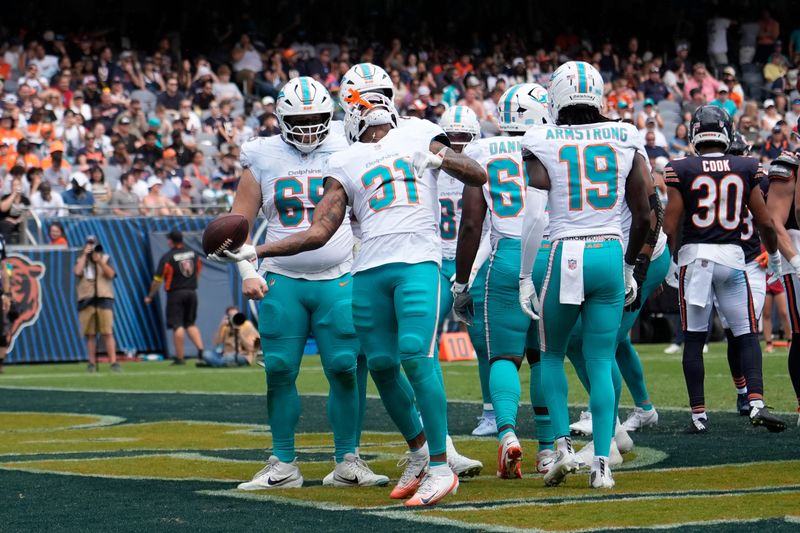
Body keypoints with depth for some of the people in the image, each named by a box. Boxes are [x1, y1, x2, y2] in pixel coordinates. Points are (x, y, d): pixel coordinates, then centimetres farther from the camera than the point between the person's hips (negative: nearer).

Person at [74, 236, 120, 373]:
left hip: (104, 299, -1)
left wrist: (99, 261, -13)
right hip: (86, 300, 1)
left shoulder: (105, 258, 11)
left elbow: (111, 274, -5)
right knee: (90, 334, 2)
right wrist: (85, 255, -5)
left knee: (108, 333, -9)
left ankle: (113, 362, -12)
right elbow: (77, 272, -10)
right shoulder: (81, 260, 12)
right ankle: (92, 363, 7)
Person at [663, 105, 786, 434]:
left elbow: (670, 226, -4)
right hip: (732, 256, 1)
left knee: (694, 339, 6)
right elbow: (765, 224, 6)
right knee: (747, 335, 7)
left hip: (694, 255, -1)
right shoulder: (745, 169, 2)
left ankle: (698, 414, 6)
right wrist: (773, 255, 23)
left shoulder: (681, 171, -3)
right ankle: (756, 404, -10)